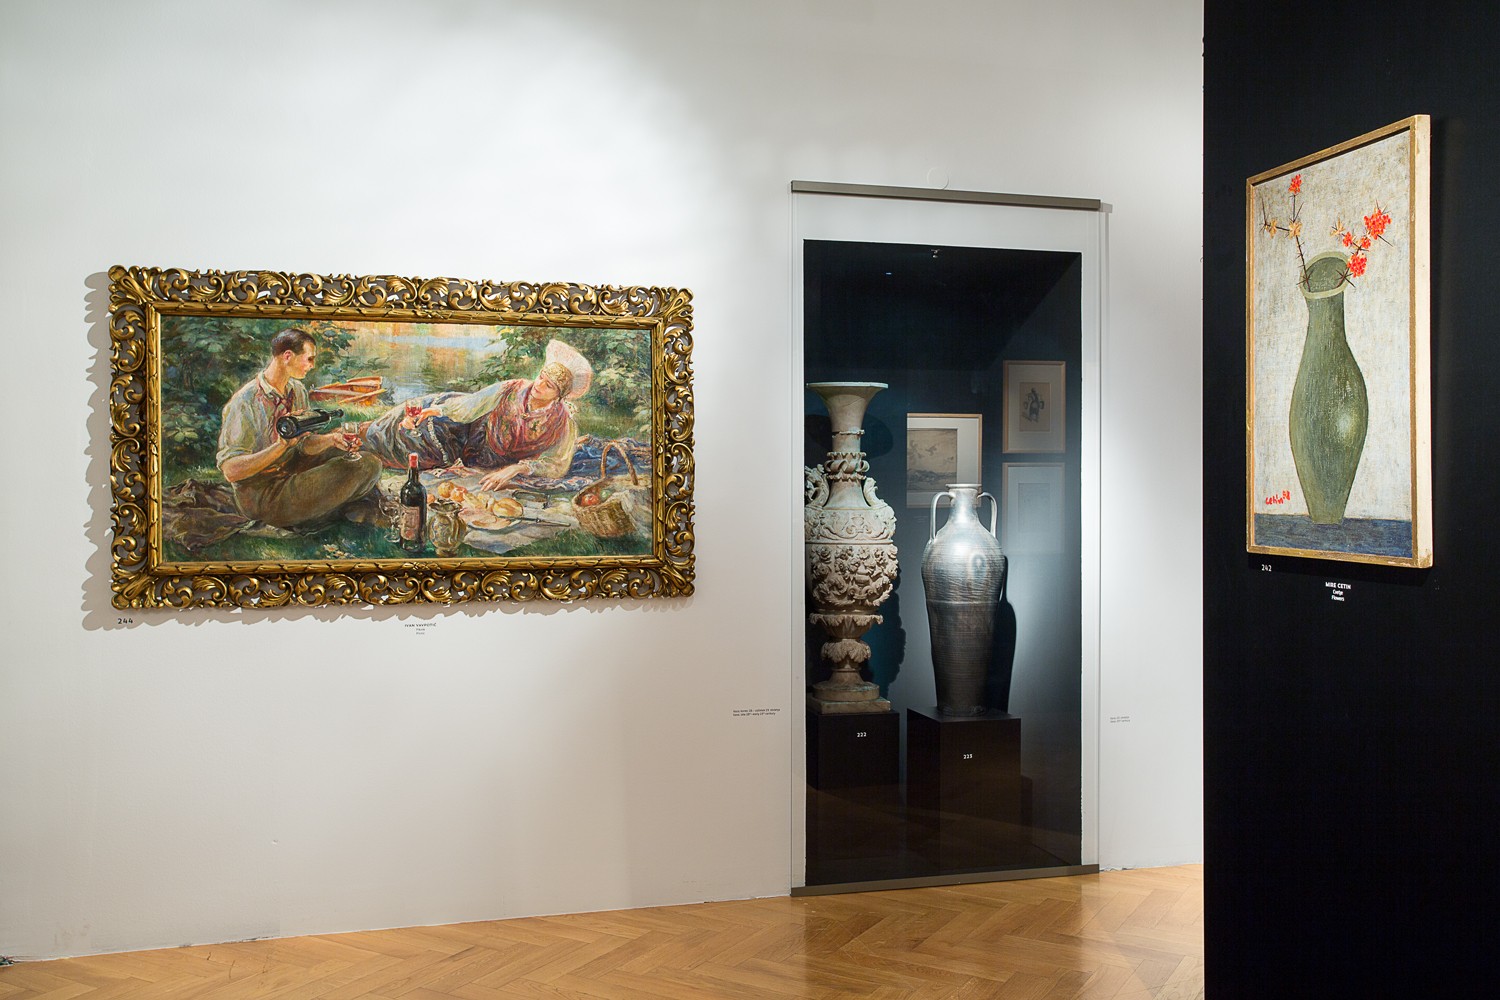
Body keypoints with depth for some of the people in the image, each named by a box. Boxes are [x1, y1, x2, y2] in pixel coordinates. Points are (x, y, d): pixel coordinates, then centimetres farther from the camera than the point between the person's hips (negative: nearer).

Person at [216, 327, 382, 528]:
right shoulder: (245, 402, -20)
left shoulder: (297, 391, 5)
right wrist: (282, 445, -36)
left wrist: (330, 440, -14)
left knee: (370, 464, -1)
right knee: (351, 470, -23)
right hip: (260, 495, -8)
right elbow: (231, 471, -26)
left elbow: (306, 445, 8)